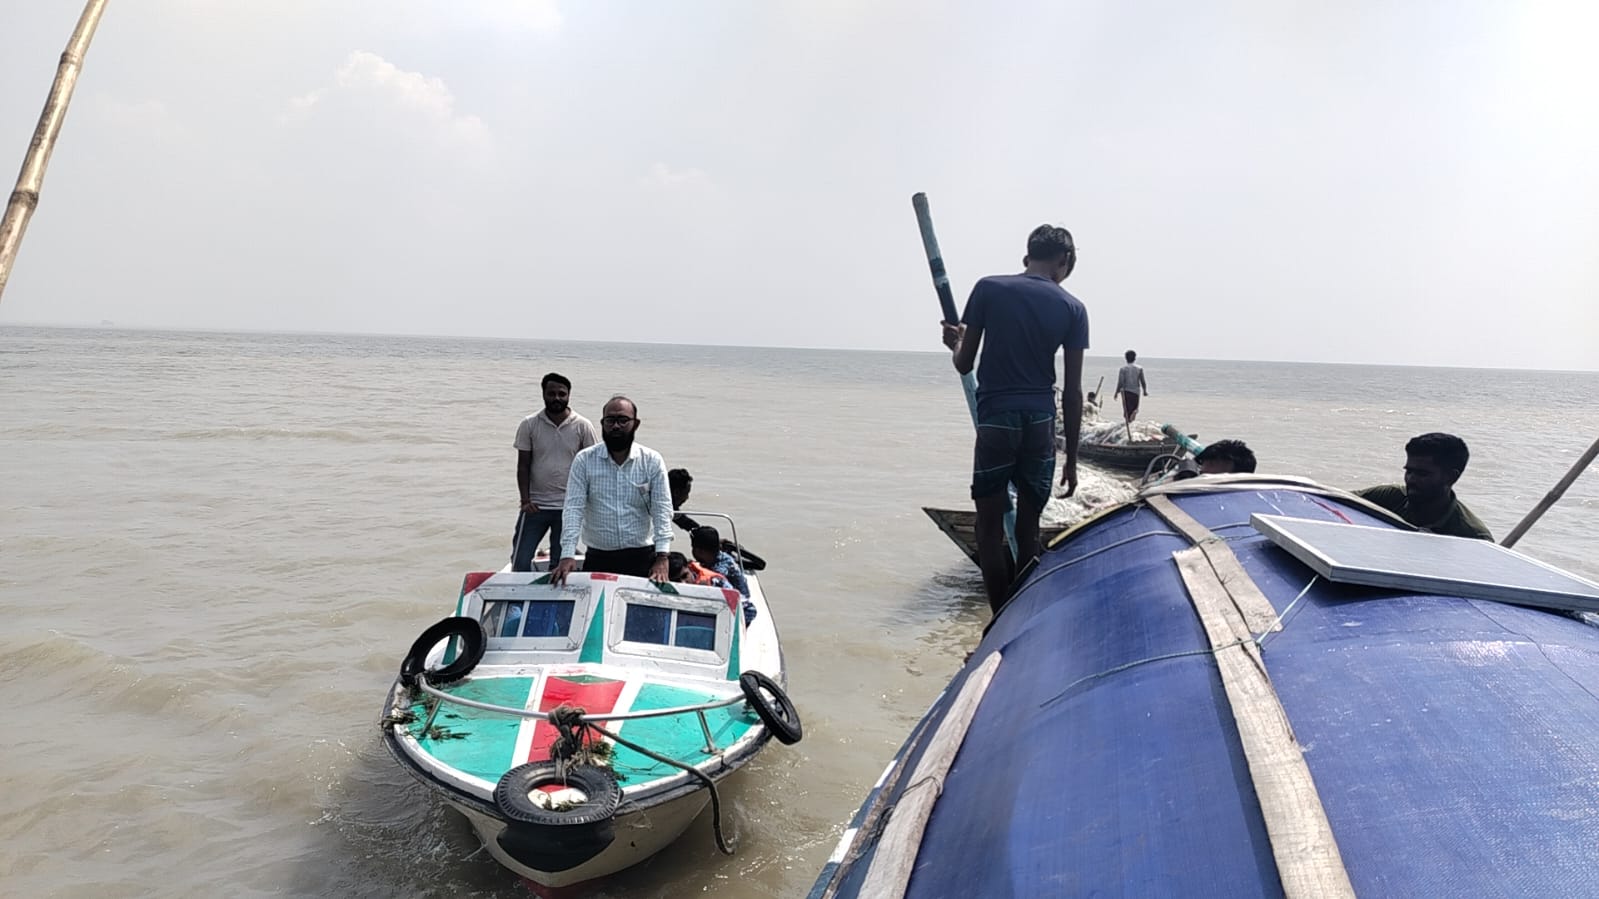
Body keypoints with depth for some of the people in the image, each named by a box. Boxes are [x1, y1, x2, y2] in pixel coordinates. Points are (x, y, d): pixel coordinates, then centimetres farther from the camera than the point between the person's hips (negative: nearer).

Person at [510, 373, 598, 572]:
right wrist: (525, 500, -8)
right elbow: (523, 466, 1)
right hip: (535, 505, 0)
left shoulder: (583, 426, -2)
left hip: (569, 506, 0)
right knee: (520, 561, -1)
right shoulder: (529, 425, -1)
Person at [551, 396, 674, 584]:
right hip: (598, 559, 0)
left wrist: (662, 558, -16)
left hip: (642, 558, 0)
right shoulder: (584, 460, 1)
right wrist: (568, 555, -17)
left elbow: (662, 510, -5)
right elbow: (574, 509, -6)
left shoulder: (652, 461, 0)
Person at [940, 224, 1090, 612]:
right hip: (1041, 423, 2)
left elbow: (964, 364, 1)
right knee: (1028, 529, 12)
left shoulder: (989, 289, -1)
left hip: (996, 419, -2)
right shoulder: (1072, 308, 3)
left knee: (991, 528, 7)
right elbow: (1072, 393, 2)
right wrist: (1071, 458, 8)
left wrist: (956, 342, 24)